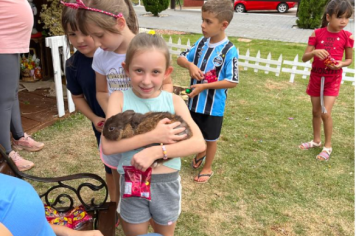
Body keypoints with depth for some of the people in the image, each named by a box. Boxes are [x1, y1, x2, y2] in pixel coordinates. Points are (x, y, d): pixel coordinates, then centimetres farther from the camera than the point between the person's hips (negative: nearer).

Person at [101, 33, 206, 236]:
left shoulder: (174, 101, -8)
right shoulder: (119, 98, -9)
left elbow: (199, 143, -16)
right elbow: (108, 146, -19)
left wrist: (156, 151, -27)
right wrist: (153, 136, -26)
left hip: (167, 183, 1)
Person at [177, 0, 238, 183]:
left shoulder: (229, 51, -19)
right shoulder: (201, 42, -2)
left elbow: (232, 82, -20)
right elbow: (180, 58, 7)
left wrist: (204, 86, -22)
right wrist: (190, 65, -16)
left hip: (214, 105, -5)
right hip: (195, 101, 6)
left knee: (210, 139, 14)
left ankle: (208, 168, 36)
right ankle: (201, 153, 54)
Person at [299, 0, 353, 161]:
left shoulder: (347, 36, -7)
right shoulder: (317, 34, -7)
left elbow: (349, 59, 4)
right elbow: (304, 58, -7)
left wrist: (341, 64, -18)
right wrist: (314, 52, -27)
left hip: (333, 79, -2)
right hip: (316, 76, 2)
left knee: (326, 113, -9)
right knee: (315, 111, 13)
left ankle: (328, 146, 9)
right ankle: (316, 140, 32)